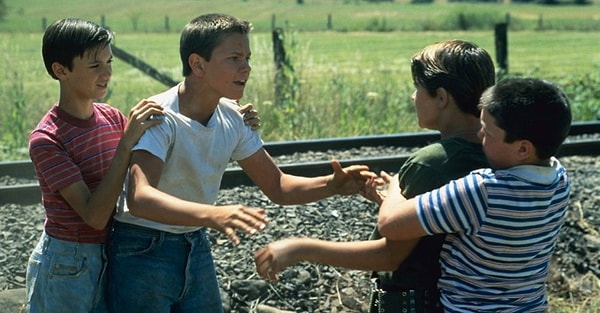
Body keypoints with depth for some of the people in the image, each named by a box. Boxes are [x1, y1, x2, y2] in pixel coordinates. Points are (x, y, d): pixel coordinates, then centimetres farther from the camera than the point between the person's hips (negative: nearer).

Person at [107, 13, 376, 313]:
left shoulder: (233, 119, -3)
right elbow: (140, 198, -38)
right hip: (143, 253, -6)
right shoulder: (160, 116, -23)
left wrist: (333, 185, -15)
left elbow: (276, 186, 5)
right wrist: (212, 214, -54)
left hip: (196, 249, 6)